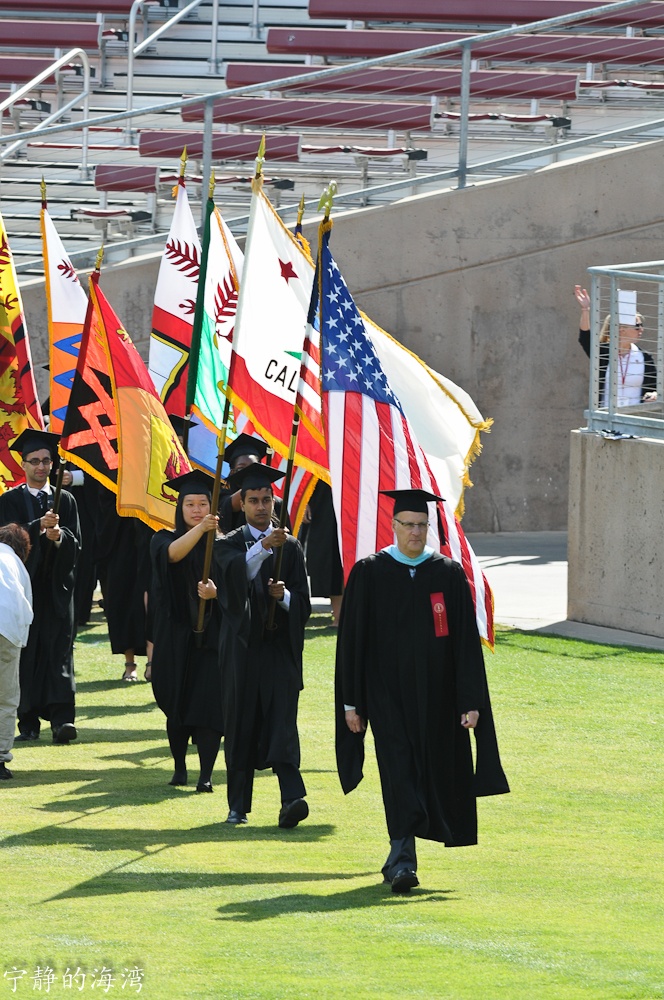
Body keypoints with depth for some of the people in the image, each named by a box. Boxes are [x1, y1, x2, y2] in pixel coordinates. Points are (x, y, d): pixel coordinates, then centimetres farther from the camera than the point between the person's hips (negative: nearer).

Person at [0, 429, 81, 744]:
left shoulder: (65, 500, 12)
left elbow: (77, 543, 6)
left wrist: (59, 535, -16)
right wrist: (39, 526, -24)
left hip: (57, 588, 1)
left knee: (59, 650, -9)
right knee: (27, 655, -2)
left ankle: (62, 718, -19)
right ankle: (28, 723, 2)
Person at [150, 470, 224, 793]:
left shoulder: (222, 545, 5)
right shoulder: (163, 540, 3)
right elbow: (173, 553, -22)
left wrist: (216, 593, -22)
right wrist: (200, 529, -39)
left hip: (212, 635, -1)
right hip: (175, 636, 1)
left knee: (208, 704, -11)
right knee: (177, 705, 7)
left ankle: (206, 774, -13)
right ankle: (179, 766, 23)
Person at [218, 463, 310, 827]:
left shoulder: (290, 547, 10)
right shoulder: (230, 544, 5)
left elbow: (303, 602, 6)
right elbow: (237, 572, -20)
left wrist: (284, 595, -16)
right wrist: (264, 546, -36)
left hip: (279, 646, 0)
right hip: (242, 647, 0)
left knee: (282, 723, -12)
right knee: (241, 725, 3)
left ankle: (292, 798, -24)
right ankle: (238, 805, 12)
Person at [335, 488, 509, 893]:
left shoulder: (449, 574, 2)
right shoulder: (369, 574, -1)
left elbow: (467, 641, 0)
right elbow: (352, 639, 1)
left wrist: (471, 701, -6)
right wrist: (351, 702, -2)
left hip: (435, 695, 2)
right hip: (388, 691, -2)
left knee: (430, 774, 10)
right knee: (400, 773, -12)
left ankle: (400, 857, 28)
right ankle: (402, 862, -18)